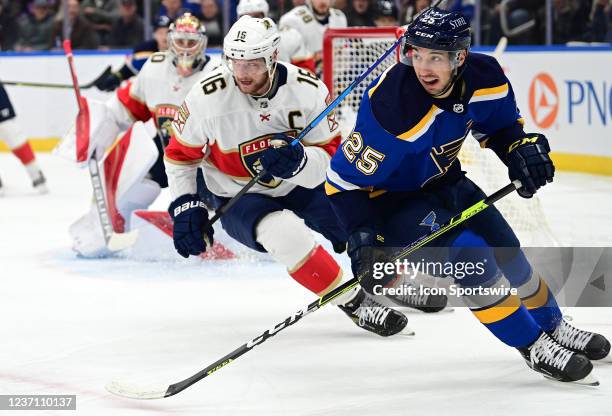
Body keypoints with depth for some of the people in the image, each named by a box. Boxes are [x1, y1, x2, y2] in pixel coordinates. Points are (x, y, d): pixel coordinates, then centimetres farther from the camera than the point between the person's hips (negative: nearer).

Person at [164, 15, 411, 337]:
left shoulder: (307, 89, -18)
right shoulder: (207, 98, -20)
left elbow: (331, 155, -16)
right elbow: (179, 154, -4)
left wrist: (298, 162, -38)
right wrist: (185, 208, -11)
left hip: (301, 186, 3)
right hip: (240, 201, -3)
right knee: (284, 232, -35)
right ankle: (355, 304, -26)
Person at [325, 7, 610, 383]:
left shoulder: (484, 78, -18)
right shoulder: (392, 107, -37)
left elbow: (500, 124, 6)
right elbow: (346, 178, -28)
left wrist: (521, 148, -14)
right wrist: (363, 240, -34)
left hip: (441, 180, 7)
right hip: (390, 196, -7)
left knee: (506, 251, 13)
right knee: (470, 256, -21)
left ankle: (551, 325, 38)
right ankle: (533, 346, -5)